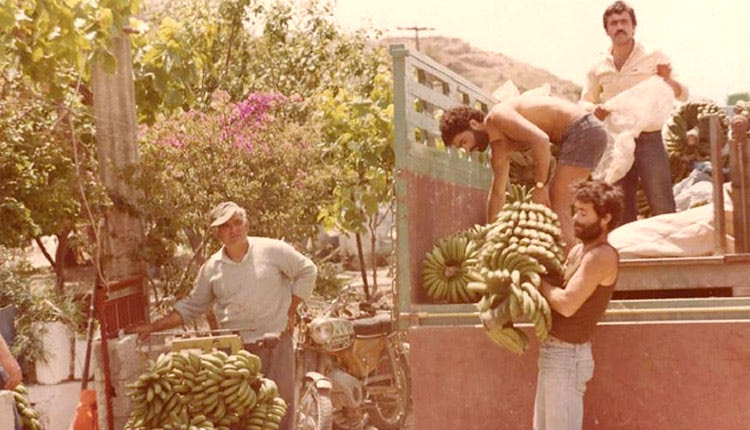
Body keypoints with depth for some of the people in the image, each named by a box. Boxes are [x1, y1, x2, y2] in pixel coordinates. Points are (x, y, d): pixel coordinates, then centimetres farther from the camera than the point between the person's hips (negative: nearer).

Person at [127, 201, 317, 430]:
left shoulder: (272, 250, -3)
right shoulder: (212, 268, 5)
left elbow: (307, 271, 4)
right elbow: (191, 307, 13)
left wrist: (291, 311, 0)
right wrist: (154, 327, 6)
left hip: (274, 340, -2)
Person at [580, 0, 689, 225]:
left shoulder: (654, 58, 1)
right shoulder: (599, 66, 8)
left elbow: (683, 95, 1)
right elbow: (584, 103, 12)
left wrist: (668, 80, -22)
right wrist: (595, 110, -12)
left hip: (649, 140, -3)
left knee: (662, 208, -8)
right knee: (622, 209, 9)